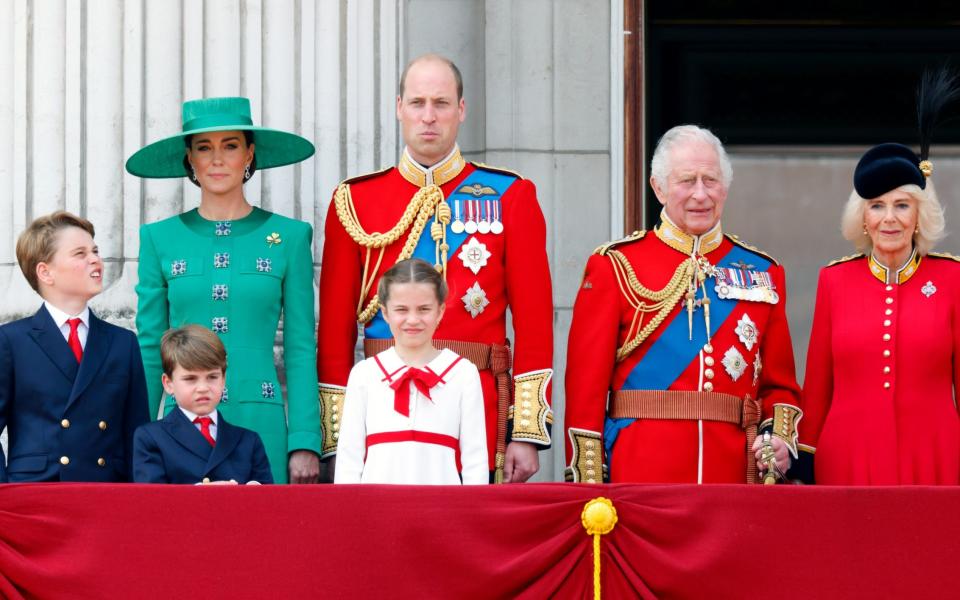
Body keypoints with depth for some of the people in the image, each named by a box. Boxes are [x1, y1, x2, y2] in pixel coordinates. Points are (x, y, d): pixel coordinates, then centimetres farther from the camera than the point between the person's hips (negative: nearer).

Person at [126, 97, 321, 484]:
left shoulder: (289, 237, 6)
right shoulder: (160, 239, 8)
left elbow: (300, 350, 4)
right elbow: (150, 350, 10)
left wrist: (305, 442, -3)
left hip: (260, 425, -1)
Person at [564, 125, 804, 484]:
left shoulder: (762, 273, 13)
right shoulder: (616, 267, 3)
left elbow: (779, 384, 16)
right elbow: (586, 383, 0)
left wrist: (780, 439, -4)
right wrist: (588, 482, -7)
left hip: (736, 476, 3)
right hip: (641, 478, -3)